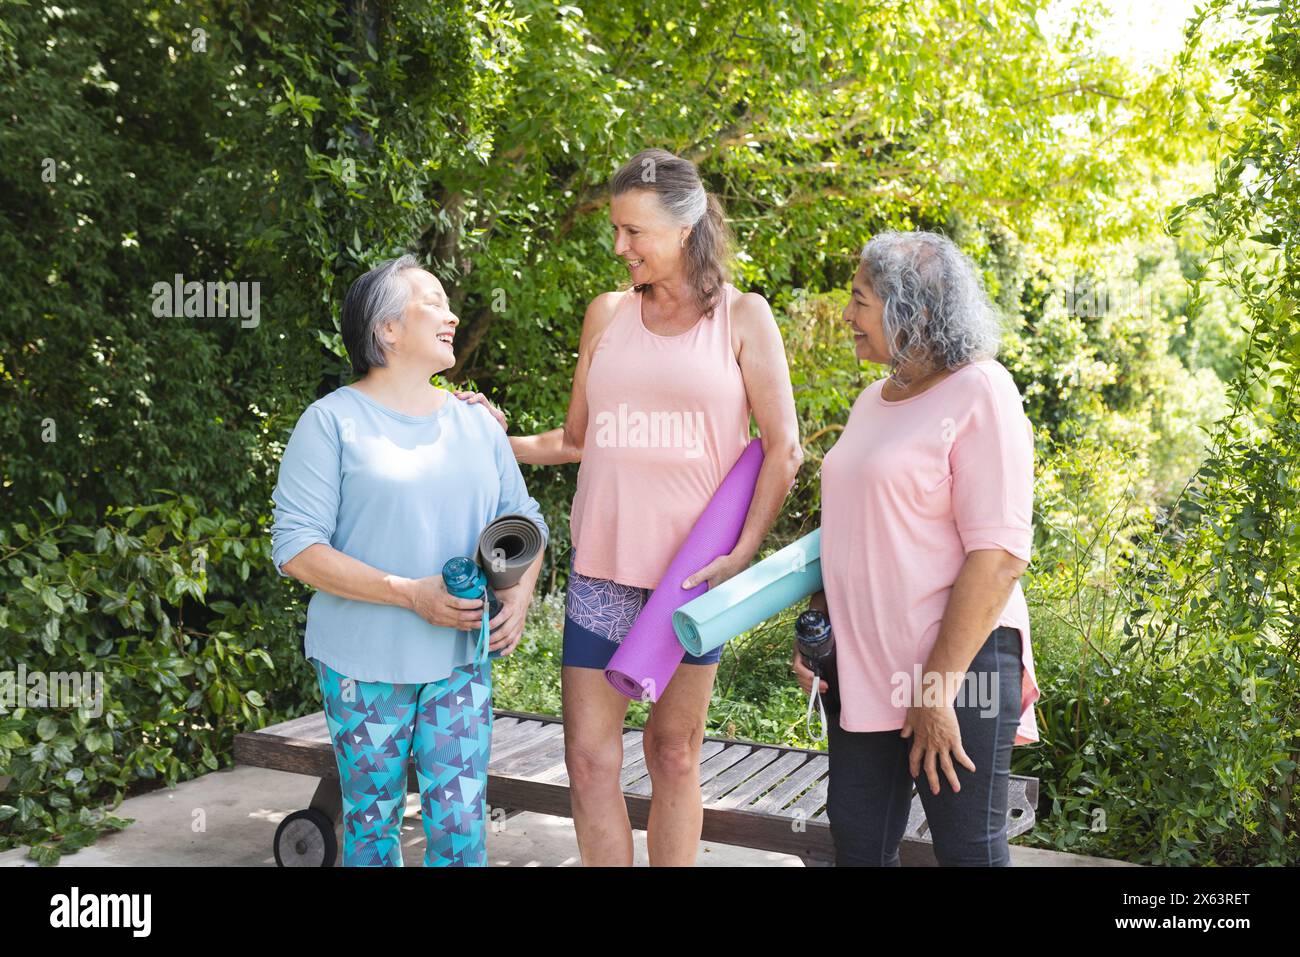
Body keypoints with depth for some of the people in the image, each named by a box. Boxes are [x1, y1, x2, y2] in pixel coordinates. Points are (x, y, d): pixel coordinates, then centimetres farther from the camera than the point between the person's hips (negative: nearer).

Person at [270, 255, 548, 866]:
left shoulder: (476, 422, 10)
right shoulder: (333, 420, -6)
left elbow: (523, 518, 14)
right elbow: (296, 547, -12)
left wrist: (520, 591, -8)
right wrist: (410, 594, -21)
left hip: (460, 658, 4)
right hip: (364, 662, -3)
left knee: (460, 820, 2)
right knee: (372, 819, 10)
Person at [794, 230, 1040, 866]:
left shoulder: (978, 392, -11)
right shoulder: (874, 399, 13)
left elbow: (999, 554, -18)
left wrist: (939, 685, -20)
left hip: (957, 666, -7)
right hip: (862, 669, 8)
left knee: (968, 849, 4)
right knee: (857, 843, 12)